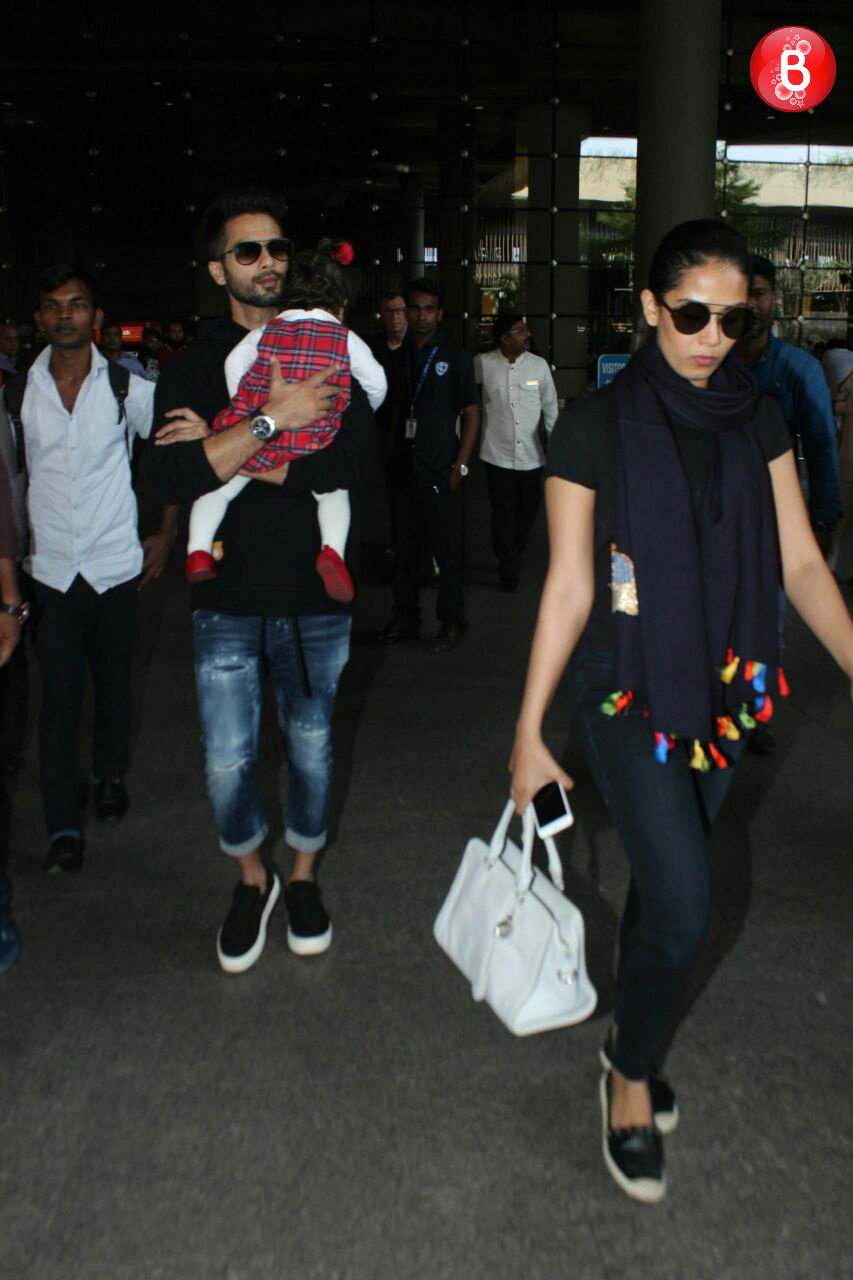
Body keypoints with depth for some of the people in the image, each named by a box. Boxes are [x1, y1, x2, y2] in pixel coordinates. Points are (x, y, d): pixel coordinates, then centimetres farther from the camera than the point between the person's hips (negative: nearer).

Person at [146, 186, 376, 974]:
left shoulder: (326, 356, 2)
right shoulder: (193, 370, 2)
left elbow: (356, 459, -16)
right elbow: (172, 480, -16)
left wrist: (230, 454, -16)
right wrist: (272, 420, -23)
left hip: (316, 592, 0)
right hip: (228, 597, 0)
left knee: (312, 748, 13)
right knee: (228, 766, 1)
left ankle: (304, 877, 36)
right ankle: (253, 880, 29)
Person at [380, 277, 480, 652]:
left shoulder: (454, 357, 0)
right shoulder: (398, 356, 10)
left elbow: (471, 414, 0)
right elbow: (395, 408, 15)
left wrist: (460, 466, -8)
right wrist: (391, 456, 3)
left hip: (440, 470, -4)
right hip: (404, 467, 4)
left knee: (447, 548, -1)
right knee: (405, 546, 10)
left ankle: (451, 622, 9)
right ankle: (405, 618, 20)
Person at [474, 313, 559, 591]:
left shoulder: (539, 365, 0)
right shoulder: (482, 364, -6)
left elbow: (550, 409, 7)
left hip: (532, 457, 2)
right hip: (498, 456, -2)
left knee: (527, 513, 11)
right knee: (504, 515, 2)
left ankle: (512, 560, 34)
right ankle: (509, 570, 17)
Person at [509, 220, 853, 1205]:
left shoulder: (758, 423, 3)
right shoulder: (596, 427, -10)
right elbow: (568, 589, -9)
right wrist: (529, 731, -9)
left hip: (723, 692, 4)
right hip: (627, 692, -4)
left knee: (664, 877, 15)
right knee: (682, 901, -10)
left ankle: (631, 1035, 40)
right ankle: (631, 1077, 16)